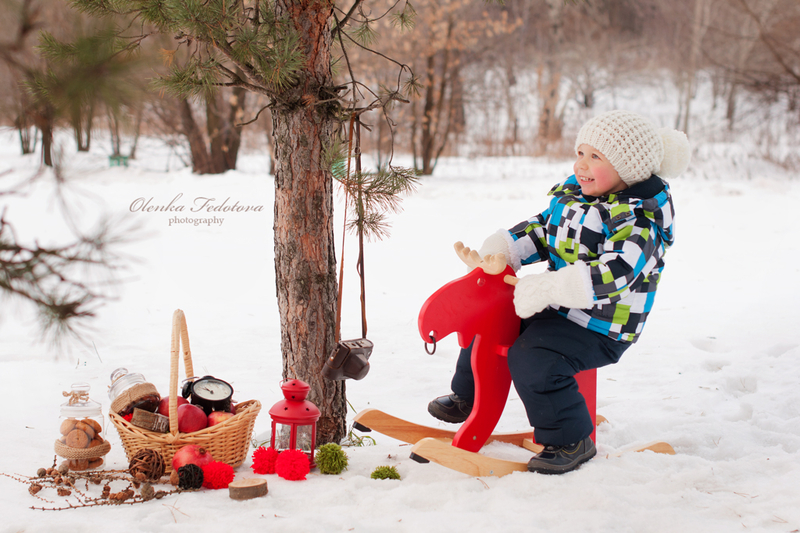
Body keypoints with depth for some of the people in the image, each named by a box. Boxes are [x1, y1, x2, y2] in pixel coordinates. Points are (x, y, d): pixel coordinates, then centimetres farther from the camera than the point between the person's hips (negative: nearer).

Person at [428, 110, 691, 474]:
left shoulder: (637, 219, -23)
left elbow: (614, 272, -36)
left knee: (532, 358, -29)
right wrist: (503, 249, 0)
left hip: (599, 329, -10)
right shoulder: (572, 192, 5)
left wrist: (548, 288, -43)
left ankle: (570, 440, -10)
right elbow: (542, 228, 18)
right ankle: (467, 396, 39)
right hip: (558, 308, 10)